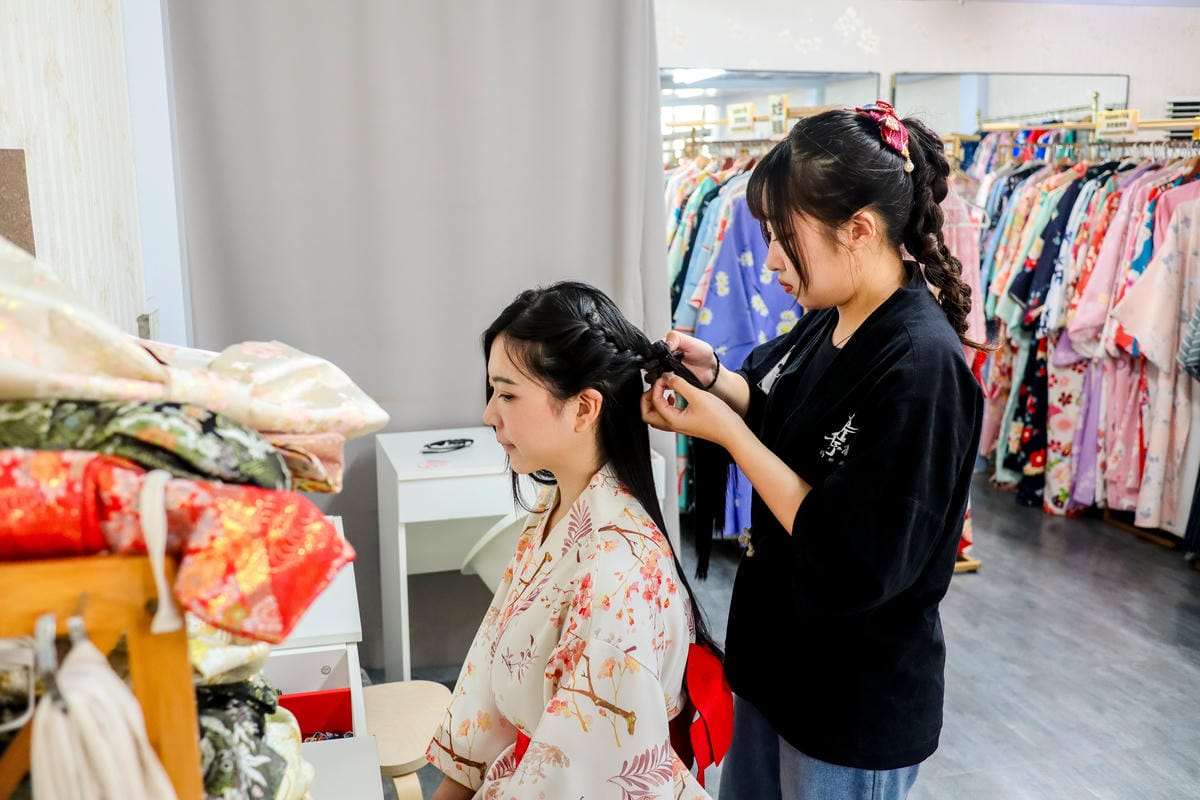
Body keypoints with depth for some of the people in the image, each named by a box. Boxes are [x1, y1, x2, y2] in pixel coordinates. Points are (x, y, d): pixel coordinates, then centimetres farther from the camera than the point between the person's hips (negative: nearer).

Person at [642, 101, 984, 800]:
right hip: (778, 651, 8)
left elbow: (857, 563, -28)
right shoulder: (830, 321, -3)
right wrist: (713, 374, -7)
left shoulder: (922, 365, -27)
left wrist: (725, 429, -25)